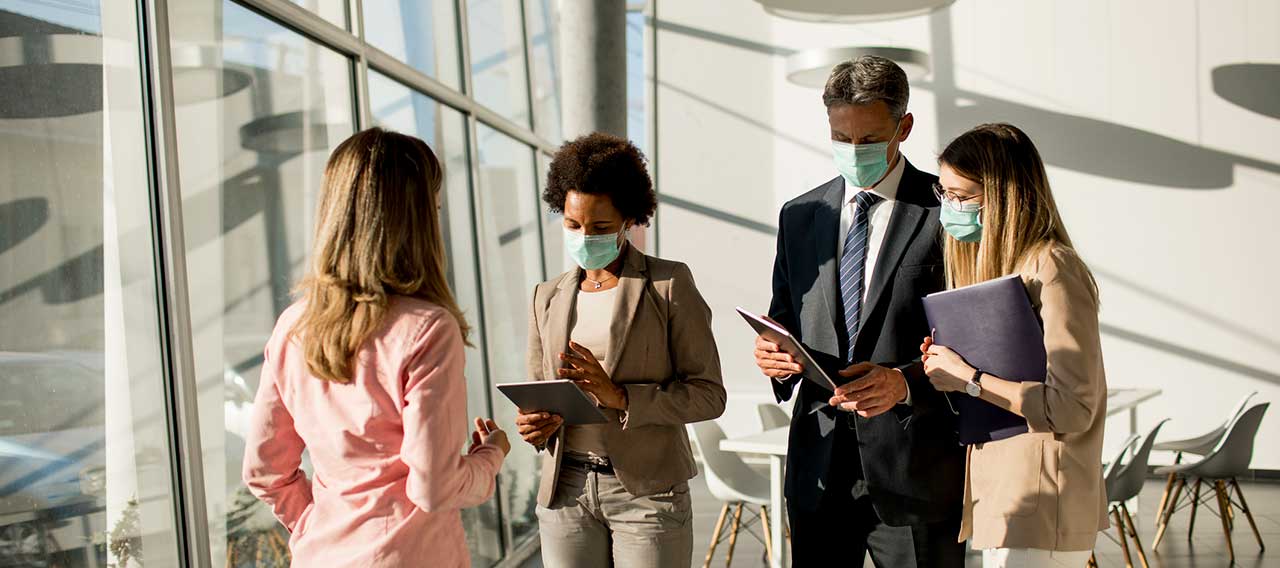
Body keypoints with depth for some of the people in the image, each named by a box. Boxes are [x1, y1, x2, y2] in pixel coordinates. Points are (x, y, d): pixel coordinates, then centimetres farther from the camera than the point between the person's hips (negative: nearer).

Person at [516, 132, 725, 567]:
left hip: (647, 492, -3)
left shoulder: (668, 285, -3)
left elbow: (708, 394, -6)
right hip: (566, 490, 4)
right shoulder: (549, 298, 11)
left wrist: (620, 397, -19)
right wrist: (535, 426, -7)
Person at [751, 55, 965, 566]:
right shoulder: (799, 217, 12)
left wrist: (904, 382, -22)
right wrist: (774, 355, -6)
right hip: (819, 466, 4)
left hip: (914, 469, -4)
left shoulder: (947, 213, -4)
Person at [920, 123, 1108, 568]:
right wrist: (948, 365, 2)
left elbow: (1071, 409, -19)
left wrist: (968, 379, -15)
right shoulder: (997, 267, 15)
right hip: (1002, 502, 9)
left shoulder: (1052, 269, -13)